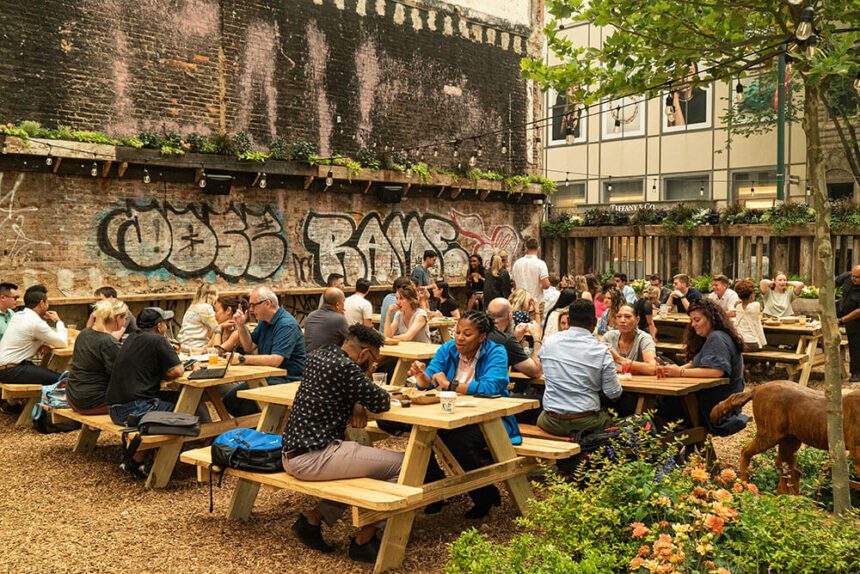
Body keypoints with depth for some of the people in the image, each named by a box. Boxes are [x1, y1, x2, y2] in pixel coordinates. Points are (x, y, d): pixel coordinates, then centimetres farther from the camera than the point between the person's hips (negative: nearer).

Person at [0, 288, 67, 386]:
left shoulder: (18, 315, 11)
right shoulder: (36, 322, -17)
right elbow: (62, 342, -13)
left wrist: (42, 343, 2)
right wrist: (58, 321, 2)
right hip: (11, 371, -9)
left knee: (51, 374, 11)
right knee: (58, 379, -12)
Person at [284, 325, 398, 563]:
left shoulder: (318, 355, 11)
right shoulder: (346, 367, -16)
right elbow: (382, 403, -10)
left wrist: (356, 405, 5)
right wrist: (367, 379, 7)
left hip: (291, 453, 10)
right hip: (312, 458, -10)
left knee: (362, 458, 30)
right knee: (402, 466, -6)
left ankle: (313, 517, 20)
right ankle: (363, 539, 4)